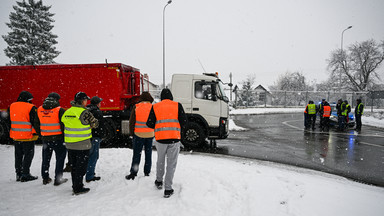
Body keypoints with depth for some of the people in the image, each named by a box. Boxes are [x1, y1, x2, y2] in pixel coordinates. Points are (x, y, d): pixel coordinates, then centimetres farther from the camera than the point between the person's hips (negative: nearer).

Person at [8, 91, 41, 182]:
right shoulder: (31, 108, -13)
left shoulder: (11, 106, 7)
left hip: (15, 136, 6)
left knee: (18, 155, 16)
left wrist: (9, 132, 23)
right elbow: (36, 122, -13)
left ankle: (18, 174, 22)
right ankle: (25, 175, 3)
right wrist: (38, 133, -3)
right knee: (28, 155, 3)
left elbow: (8, 121, 15)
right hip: (28, 137, -6)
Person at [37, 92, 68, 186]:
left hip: (45, 138, 5)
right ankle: (58, 179, 8)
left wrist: (40, 135, 21)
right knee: (60, 158, 7)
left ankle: (45, 178, 27)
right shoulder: (59, 110, -13)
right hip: (58, 139, -5)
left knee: (46, 159, 18)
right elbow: (63, 125, -13)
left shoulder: (39, 110, 5)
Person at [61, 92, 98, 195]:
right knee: (81, 166, 4)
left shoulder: (67, 112, 5)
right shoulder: (84, 112, -17)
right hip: (82, 144, -7)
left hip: (70, 144, 7)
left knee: (74, 165, 18)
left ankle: (75, 186, 29)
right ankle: (78, 188, 10)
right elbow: (95, 124, -7)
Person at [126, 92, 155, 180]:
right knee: (148, 154, 12)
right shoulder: (153, 108, -2)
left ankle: (133, 173, 9)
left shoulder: (136, 107, -5)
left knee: (136, 154, 5)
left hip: (138, 134, -1)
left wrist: (131, 133, 7)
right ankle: (147, 173, 19)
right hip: (150, 134, 1)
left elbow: (132, 121, -2)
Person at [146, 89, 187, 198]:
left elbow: (150, 124, 0)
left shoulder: (155, 107, 6)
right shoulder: (177, 105, 4)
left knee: (161, 159, 24)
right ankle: (168, 189, 8)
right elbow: (184, 121, -4)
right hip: (174, 138, -1)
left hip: (160, 138, 2)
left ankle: (159, 181, 39)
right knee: (171, 163, 7)